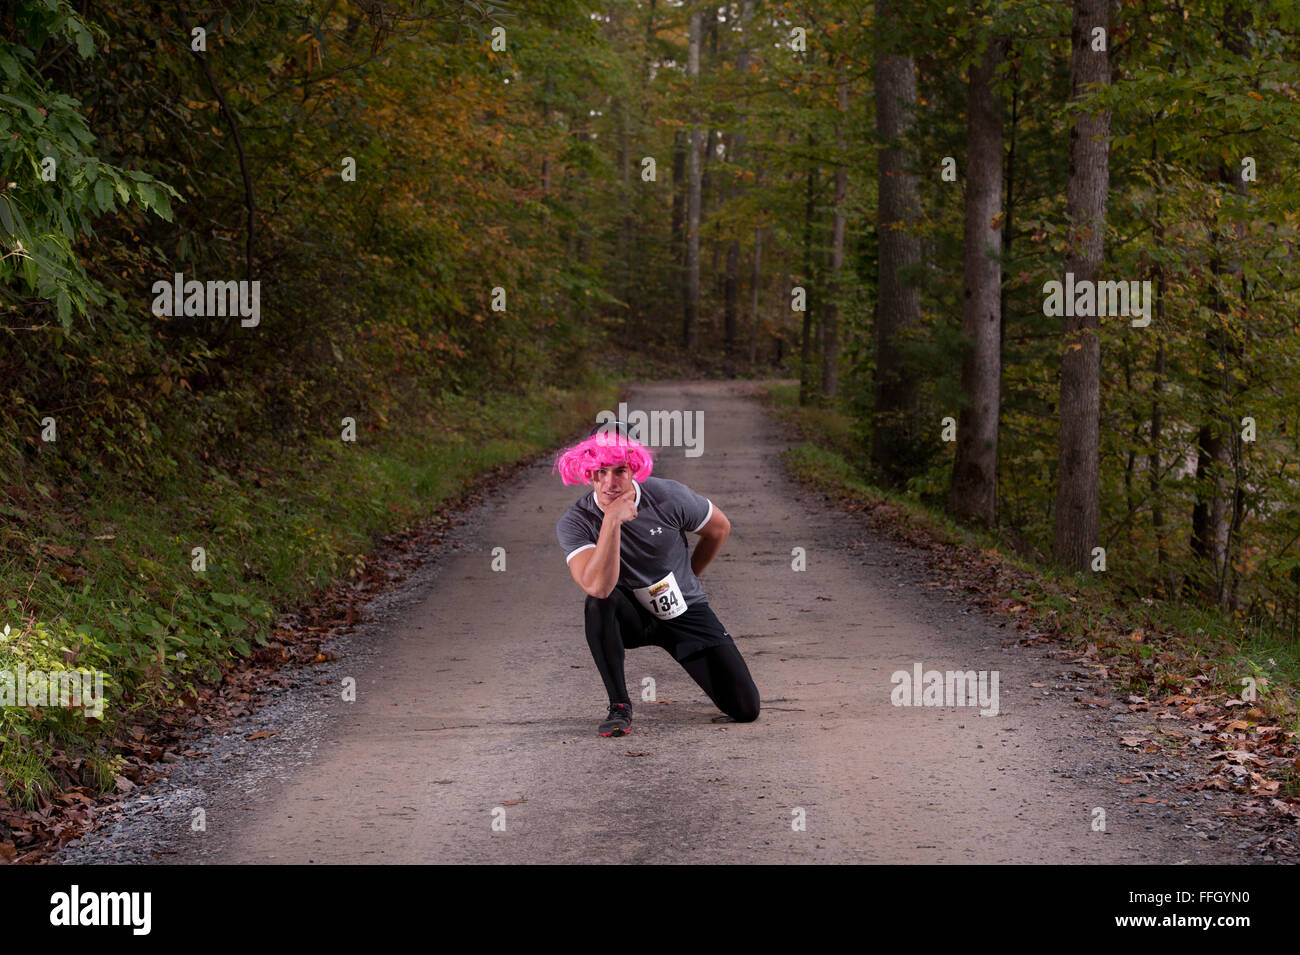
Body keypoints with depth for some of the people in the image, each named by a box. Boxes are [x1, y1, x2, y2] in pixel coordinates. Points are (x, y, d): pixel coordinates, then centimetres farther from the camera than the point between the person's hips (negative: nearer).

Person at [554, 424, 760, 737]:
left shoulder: (668, 497, -17)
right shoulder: (574, 523, -20)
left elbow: (719, 528, 3)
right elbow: (599, 587, -36)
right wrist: (612, 521, -42)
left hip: (686, 613, 1)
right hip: (630, 617, -1)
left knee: (746, 709, -8)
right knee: (600, 602, -38)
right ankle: (619, 707, -22)